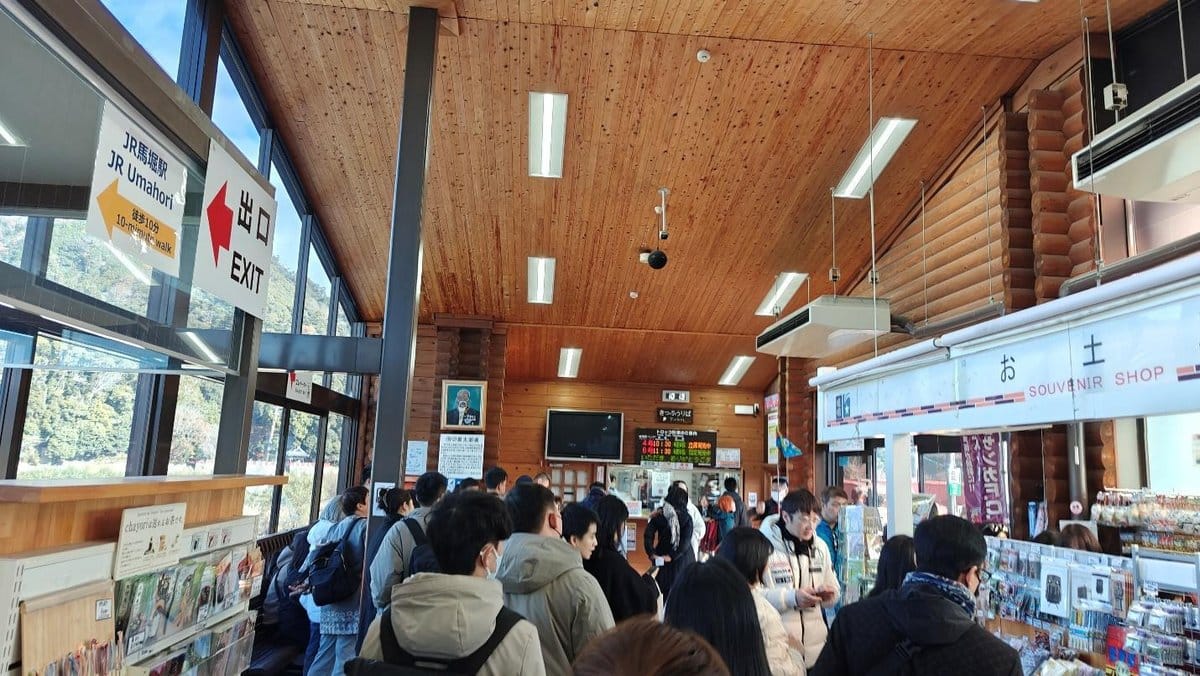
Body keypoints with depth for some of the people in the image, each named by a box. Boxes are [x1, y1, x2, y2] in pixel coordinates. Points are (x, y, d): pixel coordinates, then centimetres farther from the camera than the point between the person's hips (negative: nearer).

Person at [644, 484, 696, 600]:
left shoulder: (658, 516, -2)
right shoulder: (686, 518, -10)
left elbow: (648, 535, -12)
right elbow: (686, 541, -17)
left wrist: (651, 553, -14)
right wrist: (672, 556, -17)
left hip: (661, 558, 2)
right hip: (682, 559, -2)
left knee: (662, 587, 13)